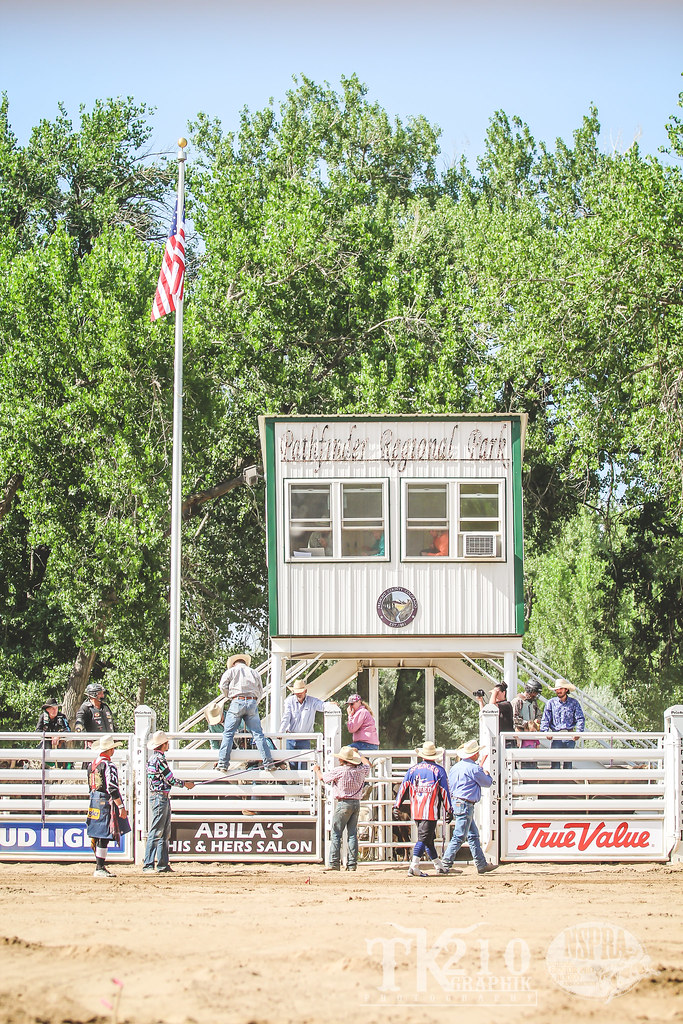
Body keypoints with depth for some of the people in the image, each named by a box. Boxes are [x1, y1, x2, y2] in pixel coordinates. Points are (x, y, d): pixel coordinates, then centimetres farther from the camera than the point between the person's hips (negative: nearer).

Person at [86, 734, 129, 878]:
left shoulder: (93, 764, 12)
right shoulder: (109, 766, -16)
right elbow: (112, 789, -21)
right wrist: (121, 807, -19)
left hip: (94, 800, 9)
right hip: (106, 802, -9)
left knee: (98, 836, 15)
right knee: (104, 837, -7)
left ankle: (99, 866, 22)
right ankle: (100, 869, -7)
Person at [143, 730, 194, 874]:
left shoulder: (154, 758, 15)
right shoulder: (159, 759, -16)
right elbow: (170, 779, -12)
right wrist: (185, 784, 2)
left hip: (163, 798, 10)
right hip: (160, 797, -10)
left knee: (165, 833, 11)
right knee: (156, 832, -10)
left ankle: (163, 864, 13)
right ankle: (148, 865, -10)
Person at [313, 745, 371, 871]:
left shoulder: (339, 771, -10)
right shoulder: (360, 770, 3)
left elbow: (322, 777, 4)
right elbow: (367, 765, 28)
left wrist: (317, 769, 25)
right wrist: (358, 754, 41)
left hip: (343, 803, -5)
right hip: (356, 803, 5)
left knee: (336, 834, -2)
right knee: (352, 834, 8)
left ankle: (334, 863, -5)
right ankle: (352, 864, 6)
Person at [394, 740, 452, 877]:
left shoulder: (413, 769, 7)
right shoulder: (439, 770, -3)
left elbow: (403, 787, 7)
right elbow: (444, 791, -2)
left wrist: (397, 804, 13)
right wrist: (448, 810, 3)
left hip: (415, 811, 5)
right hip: (431, 811, -5)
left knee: (429, 839, 15)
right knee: (424, 838, -7)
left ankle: (439, 866, 24)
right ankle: (414, 866, -19)